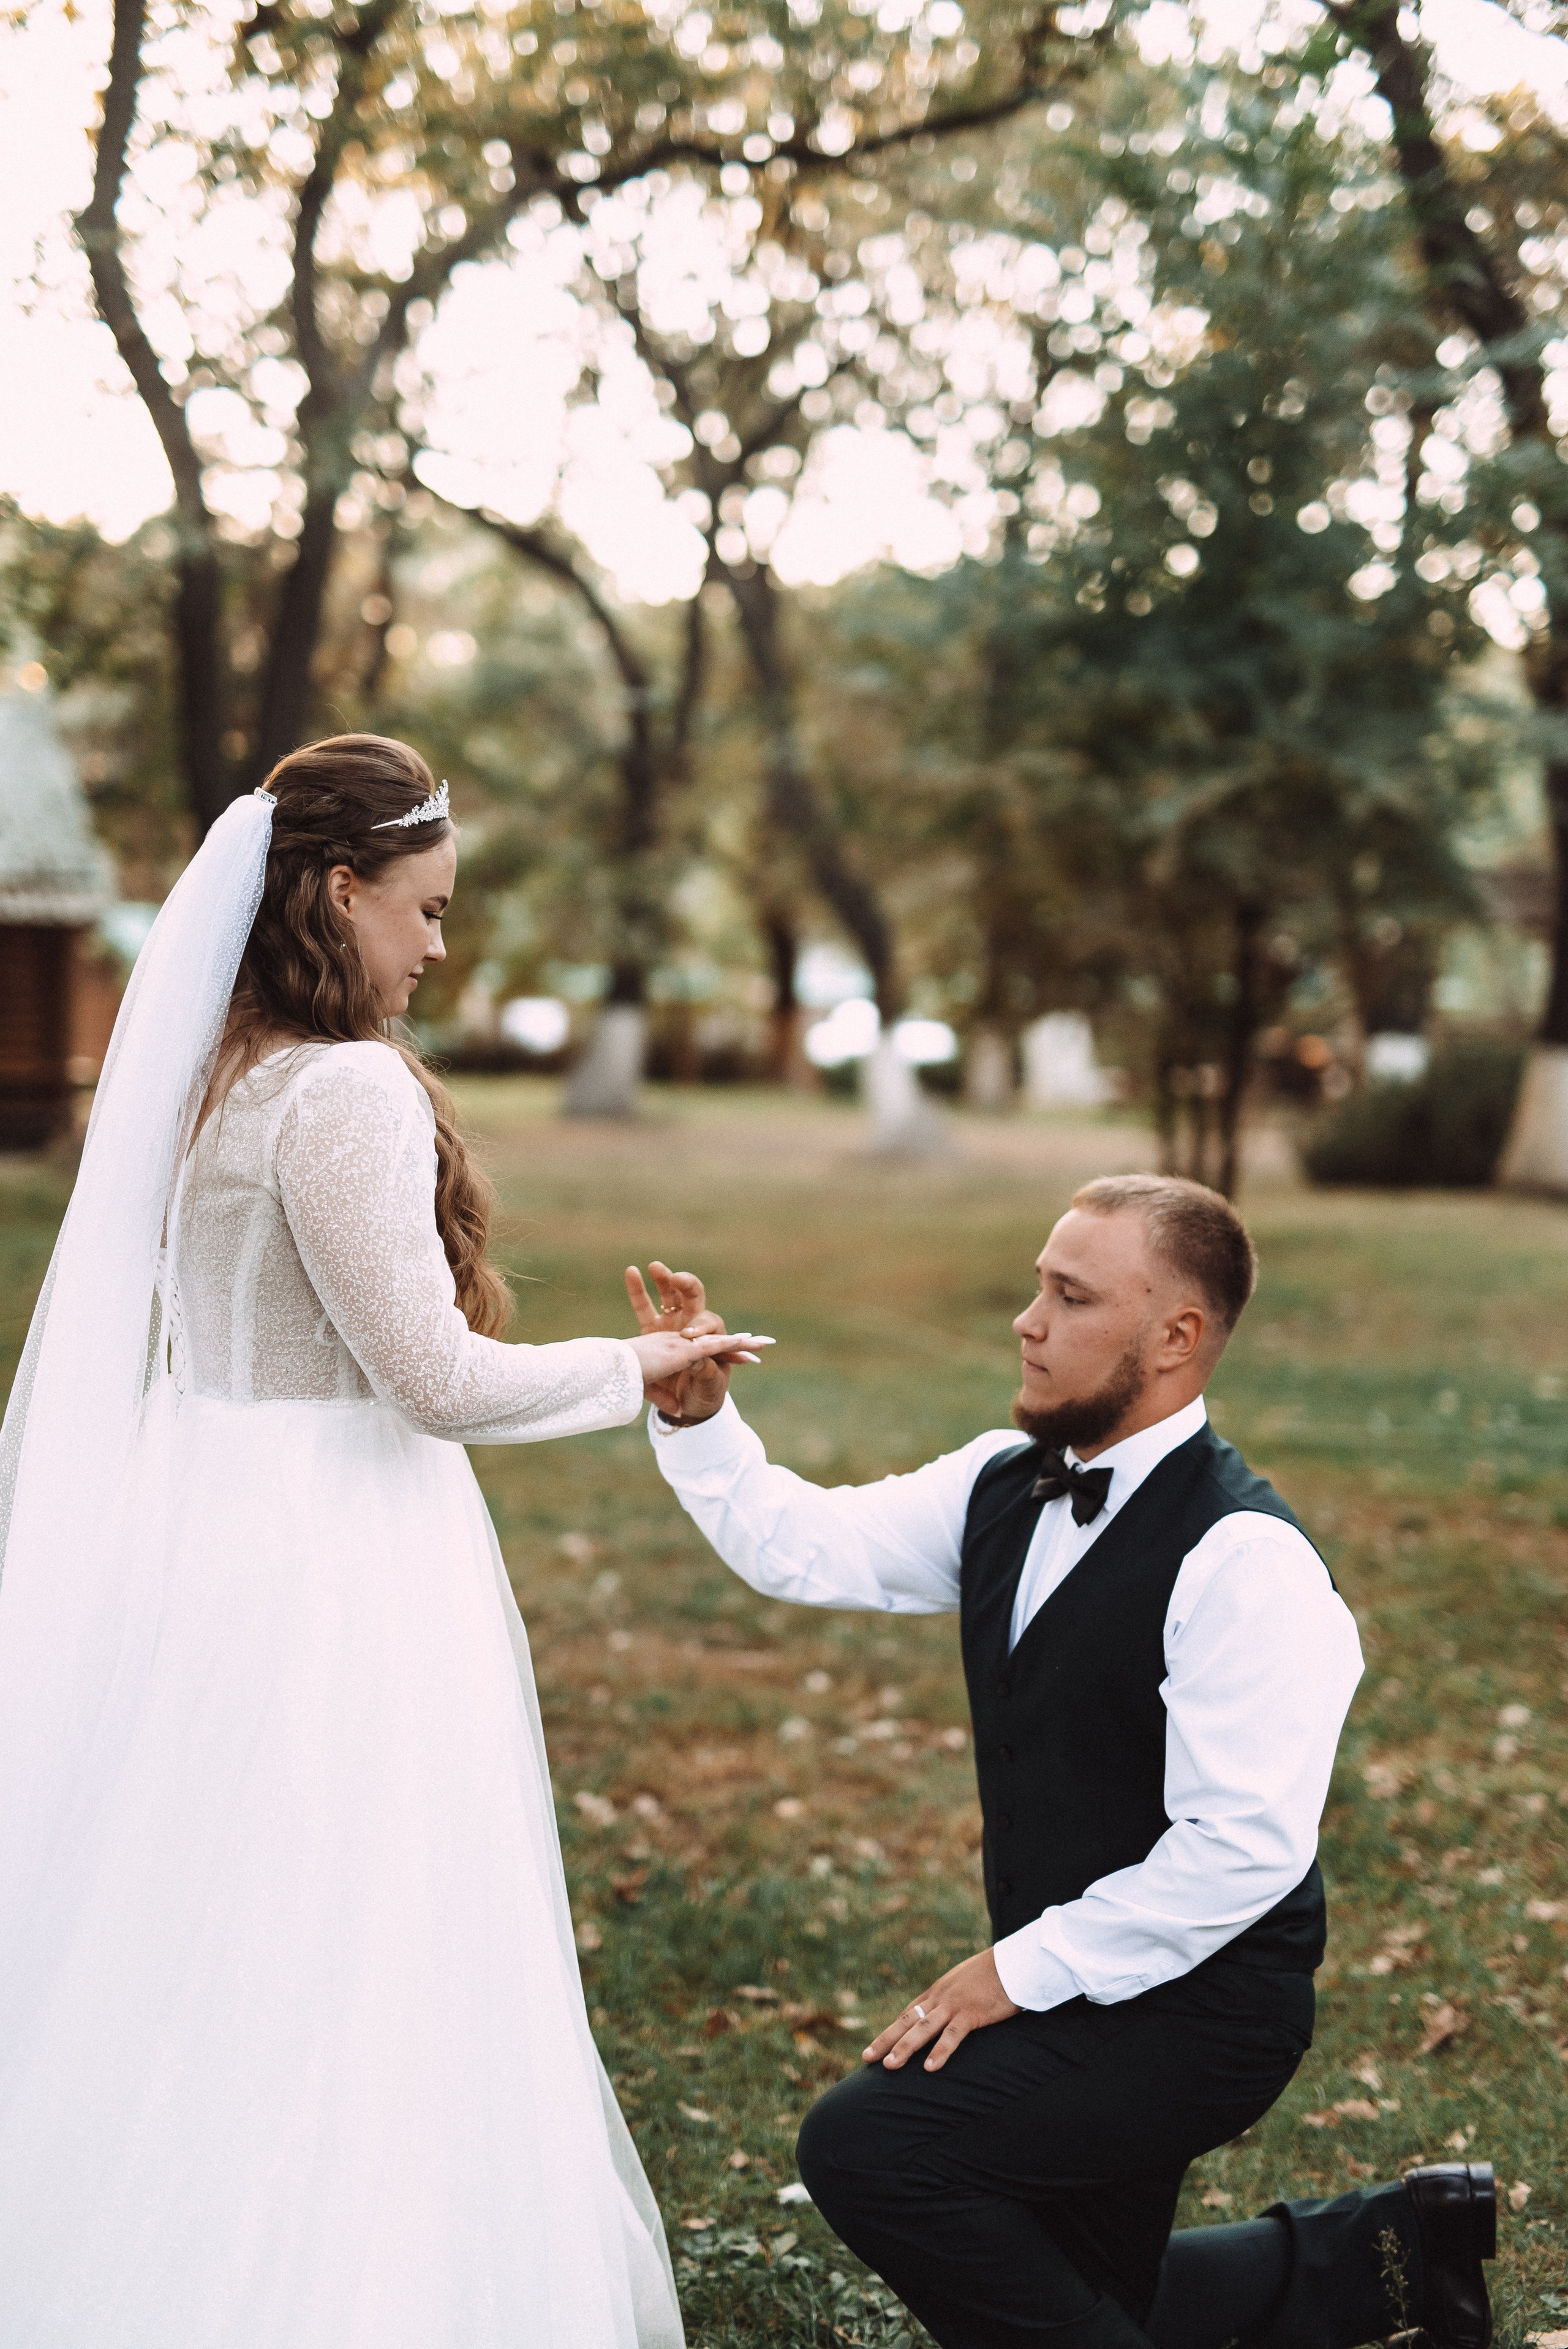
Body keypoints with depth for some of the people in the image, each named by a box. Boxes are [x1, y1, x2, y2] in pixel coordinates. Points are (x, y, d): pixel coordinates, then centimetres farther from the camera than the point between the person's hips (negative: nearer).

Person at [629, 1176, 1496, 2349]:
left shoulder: (1245, 1559, -25)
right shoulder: (1006, 1485, 1)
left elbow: (1245, 1845, -29)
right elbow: (807, 1546, 5)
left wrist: (1022, 1968, -23)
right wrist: (699, 1417, -12)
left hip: (1199, 2005, -9)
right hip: (1078, 1982, 9)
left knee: (866, 2146, -21)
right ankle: (1383, 2251, 37)